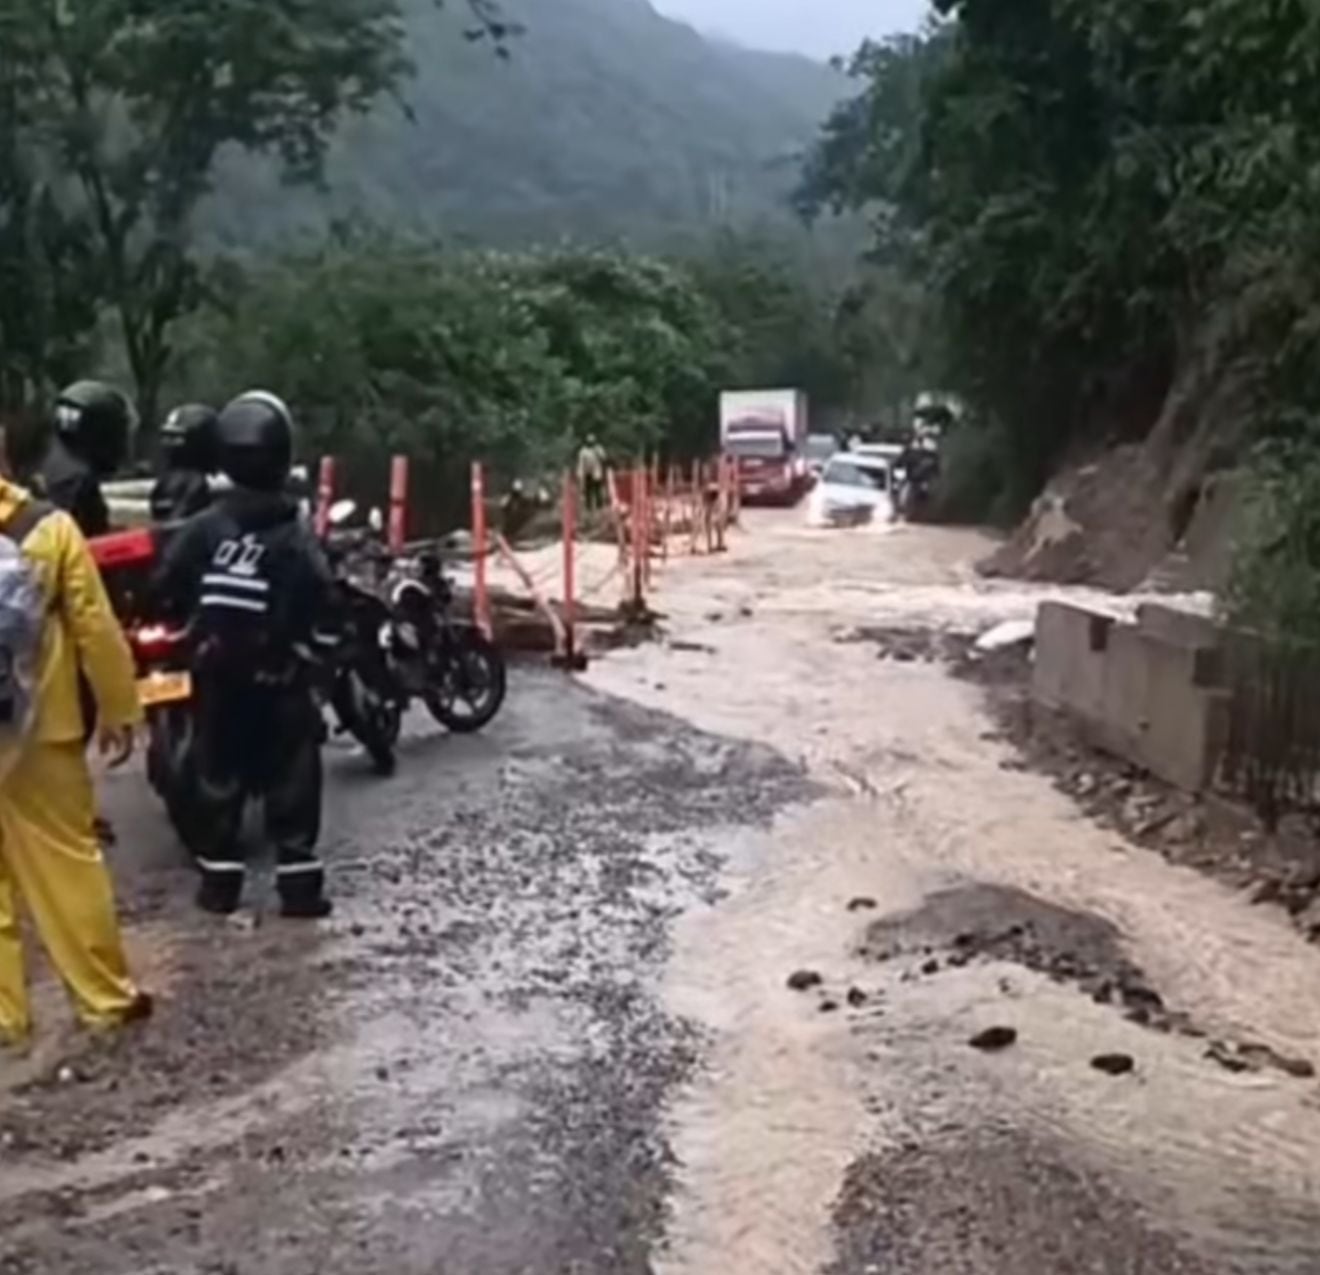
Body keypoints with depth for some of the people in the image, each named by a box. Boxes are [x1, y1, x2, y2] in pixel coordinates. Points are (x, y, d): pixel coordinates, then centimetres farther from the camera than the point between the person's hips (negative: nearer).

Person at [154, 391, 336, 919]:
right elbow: (319, 597, -20)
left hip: (215, 672, 3)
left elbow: (166, 589, -2)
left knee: (217, 771, 11)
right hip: (279, 674, -3)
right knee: (291, 775, 3)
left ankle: (219, 879, 14)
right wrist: (308, 633, -3)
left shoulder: (202, 528, -1)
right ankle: (298, 881, 2)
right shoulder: (294, 534, -11)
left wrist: (193, 618, 16)